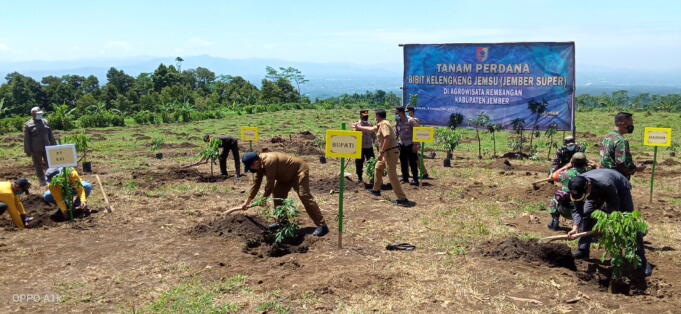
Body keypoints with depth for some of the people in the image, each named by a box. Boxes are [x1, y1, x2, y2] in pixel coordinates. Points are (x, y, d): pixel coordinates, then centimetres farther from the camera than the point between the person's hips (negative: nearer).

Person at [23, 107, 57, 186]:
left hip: (46, 148, 3)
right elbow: (26, 139, -4)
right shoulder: (28, 125, -3)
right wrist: (28, 151, -6)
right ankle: (42, 181, 16)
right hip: (36, 150, -3)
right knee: (38, 166, 6)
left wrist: (54, 146, 13)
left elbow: (50, 135, 14)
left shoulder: (45, 122, 9)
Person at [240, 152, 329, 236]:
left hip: (299, 170, -10)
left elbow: (270, 183, -29)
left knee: (304, 196, -20)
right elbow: (257, 183, 4)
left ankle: (322, 225, -22)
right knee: (277, 194, 7)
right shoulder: (260, 164, -2)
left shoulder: (268, 162, -33)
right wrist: (248, 200, 4)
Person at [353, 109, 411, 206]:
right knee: (378, 168, 26)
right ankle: (376, 190, 41)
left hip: (390, 152, -11)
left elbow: (387, 138, -27)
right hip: (388, 152, 11)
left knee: (392, 176, -11)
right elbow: (371, 129, 34)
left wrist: (381, 153, -24)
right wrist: (359, 127, 43)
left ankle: (402, 199, -12)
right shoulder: (380, 125, 16)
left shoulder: (384, 124, -15)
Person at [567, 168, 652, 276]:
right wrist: (575, 227, -35)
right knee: (586, 215, -6)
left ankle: (641, 259, -4)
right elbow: (577, 210, -22)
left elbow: (614, 208, -31)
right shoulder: (577, 187, -30)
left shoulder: (605, 184, -45)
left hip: (620, 188, -5)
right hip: (597, 193, 5)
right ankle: (583, 250, 5)